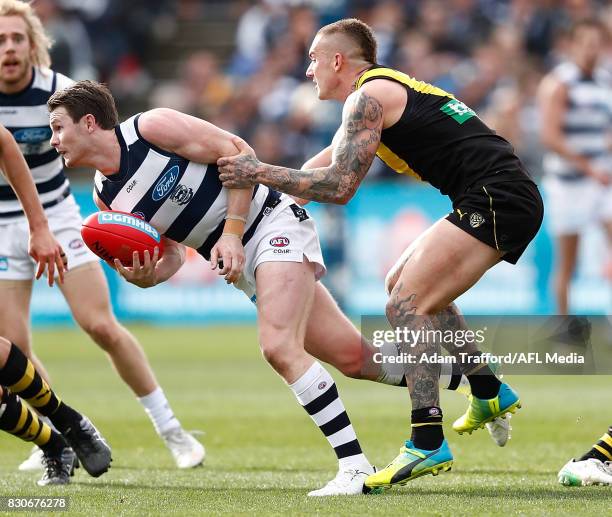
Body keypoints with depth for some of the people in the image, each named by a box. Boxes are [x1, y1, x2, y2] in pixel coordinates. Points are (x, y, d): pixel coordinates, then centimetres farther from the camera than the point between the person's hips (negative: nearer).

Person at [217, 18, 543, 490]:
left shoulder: (369, 96, -6)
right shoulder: (390, 90, 24)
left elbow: (339, 186, -14)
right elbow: (324, 168, 29)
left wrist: (260, 173, -6)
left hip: (495, 200, -10)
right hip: (514, 202, 10)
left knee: (407, 307, -14)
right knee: (407, 286, 23)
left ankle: (427, 445, -22)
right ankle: (490, 394, 24)